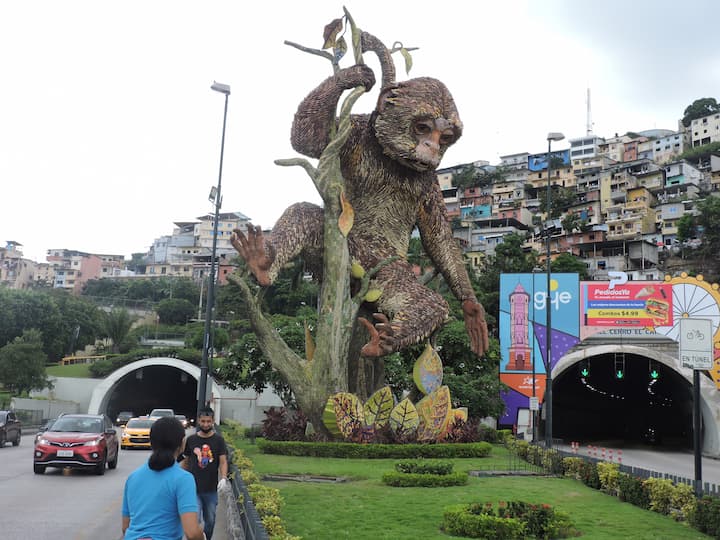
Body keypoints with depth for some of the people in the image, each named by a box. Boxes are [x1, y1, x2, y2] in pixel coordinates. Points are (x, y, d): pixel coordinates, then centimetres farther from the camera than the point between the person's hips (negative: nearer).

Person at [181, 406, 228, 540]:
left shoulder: (218, 440, -2)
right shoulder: (191, 440, 0)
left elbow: (223, 461, -8)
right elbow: (186, 462, 10)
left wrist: (223, 478, -24)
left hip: (211, 489, 1)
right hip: (193, 489, -1)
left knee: (210, 521, 15)